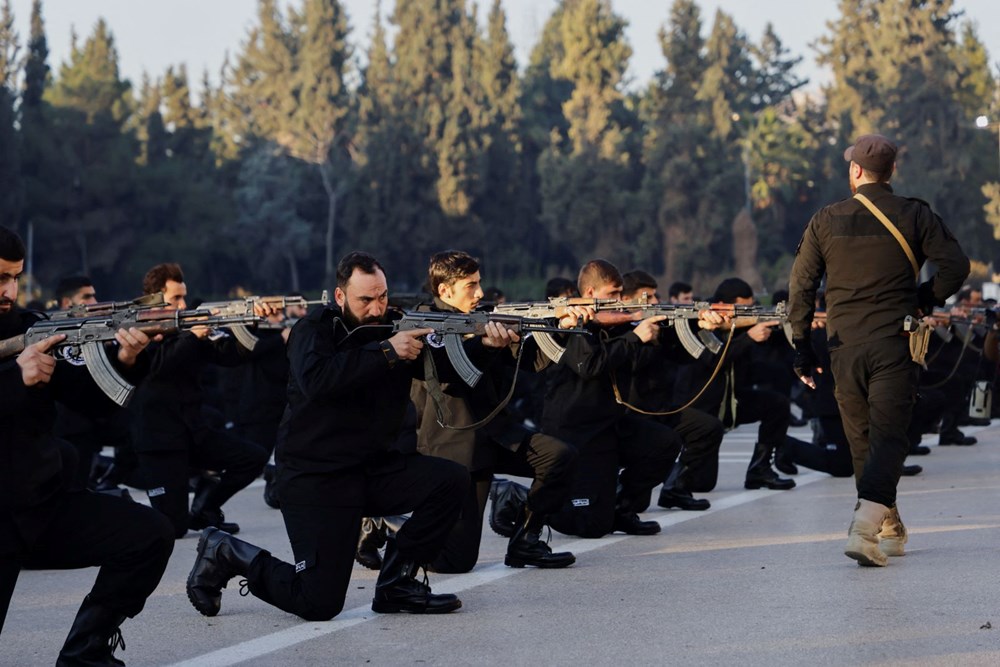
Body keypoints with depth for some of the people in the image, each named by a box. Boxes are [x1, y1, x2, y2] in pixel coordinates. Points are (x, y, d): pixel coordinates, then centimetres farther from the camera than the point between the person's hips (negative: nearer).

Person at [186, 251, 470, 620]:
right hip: (315, 477, -6)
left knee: (451, 480, -16)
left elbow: (442, 368, -3)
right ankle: (226, 553, 13)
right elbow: (316, 379, -29)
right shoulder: (315, 329, -9)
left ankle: (396, 582, 0)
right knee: (319, 603, -13)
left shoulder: (396, 325, 6)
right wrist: (386, 352, -30)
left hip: (375, 468, 6)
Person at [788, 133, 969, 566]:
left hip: (844, 347, 2)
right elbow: (955, 264, -7)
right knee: (887, 437, -5)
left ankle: (890, 530, 24)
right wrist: (923, 301, 10)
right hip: (894, 344, -2)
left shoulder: (825, 221, 5)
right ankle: (865, 526, -25)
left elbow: (801, 284, 3)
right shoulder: (915, 215, 0)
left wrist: (802, 346, 8)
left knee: (862, 440, 15)